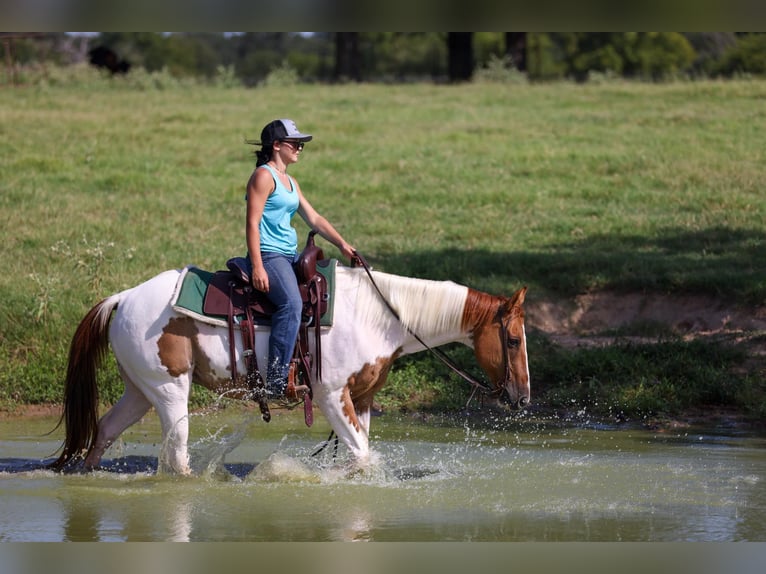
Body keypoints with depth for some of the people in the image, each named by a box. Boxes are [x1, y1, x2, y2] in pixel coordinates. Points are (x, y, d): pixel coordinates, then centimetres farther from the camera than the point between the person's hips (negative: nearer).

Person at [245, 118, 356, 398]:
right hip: (269, 255, -10)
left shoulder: (290, 182, 21)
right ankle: (276, 382, -35)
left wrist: (342, 244, 9)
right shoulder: (264, 176, -7)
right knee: (292, 303, -31)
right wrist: (257, 267, -22)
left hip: (290, 256, 10)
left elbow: (314, 219, 22)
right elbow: (252, 223, -14)